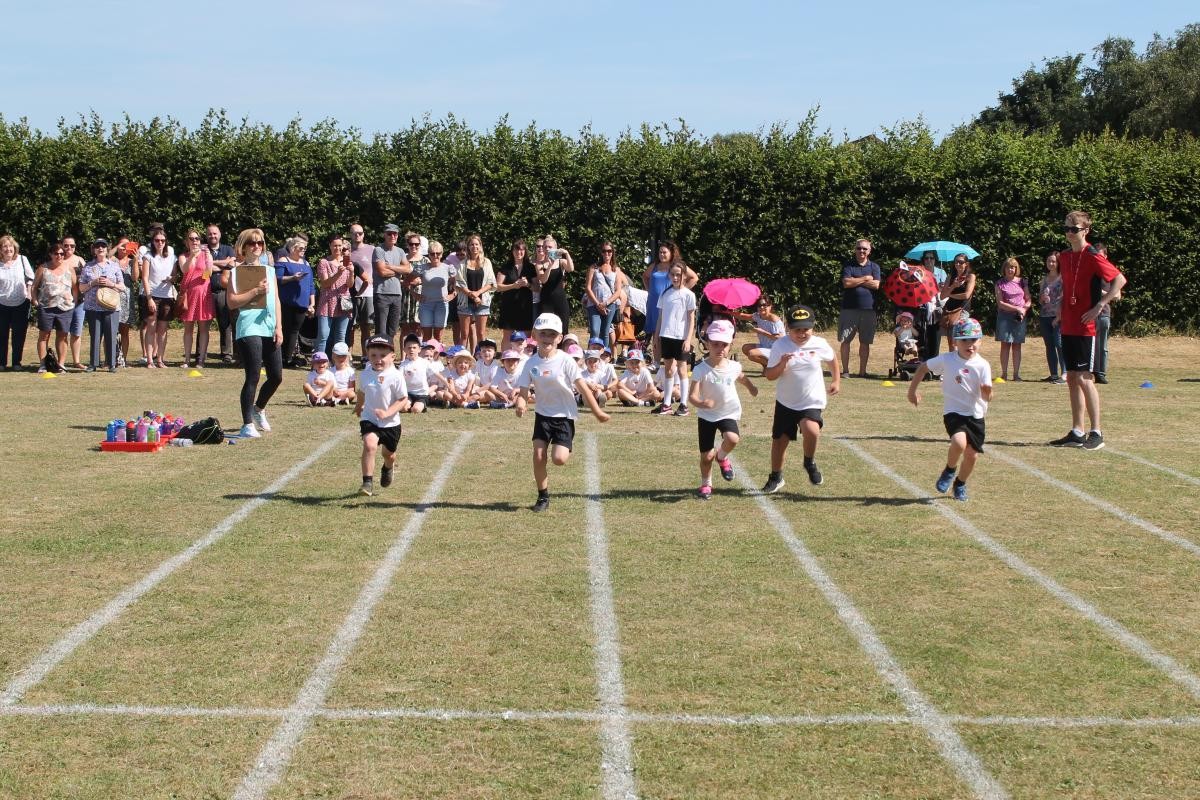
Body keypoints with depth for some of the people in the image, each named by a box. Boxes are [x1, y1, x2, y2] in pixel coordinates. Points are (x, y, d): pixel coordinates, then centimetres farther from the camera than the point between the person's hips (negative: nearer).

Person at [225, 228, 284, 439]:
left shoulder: (269, 271, 16)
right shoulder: (236, 271, 0)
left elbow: (276, 301, 13)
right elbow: (232, 302, -9)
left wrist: (279, 327, 4)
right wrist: (255, 291, -16)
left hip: (270, 329, 6)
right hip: (249, 328, -6)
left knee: (276, 376, 8)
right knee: (253, 378, -8)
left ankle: (259, 408, 35)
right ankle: (248, 424, -1)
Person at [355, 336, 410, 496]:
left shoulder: (395, 376, -17)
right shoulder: (364, 375, -4)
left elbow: (403, 400, -15)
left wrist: (387, 413, -27)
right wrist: (358, 407, 34)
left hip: (390, 422, -1)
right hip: (369, 419, 1)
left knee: (388, 453, 18)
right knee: (370, 445, -26)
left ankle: (388, 468, 56)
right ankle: (368, 483, -23)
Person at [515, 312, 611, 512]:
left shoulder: (565, 361, -11)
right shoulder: (531, 363, -3)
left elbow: (582, 387, -12)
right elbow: (523, 392, -5)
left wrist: (596, 411, -14)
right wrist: (520, 403, -28)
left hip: (564, 415, -3)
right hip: (543, 414, 3)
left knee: (559, 459, -15)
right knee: (538, 456, -8)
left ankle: (565, 446, 23)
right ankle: (543, 497, 11)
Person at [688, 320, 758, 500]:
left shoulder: (734, 367, -6)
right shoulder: (701, 370, -18)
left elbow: (742, 378, 21)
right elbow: (692, 396, -25)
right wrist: (701, 403, -43)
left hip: (728, 413, 1)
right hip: (706, 415, -1)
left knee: (732, 439, -29)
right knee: (707, 456, 3)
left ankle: (722, 457, 5)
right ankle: (706, 484, 30)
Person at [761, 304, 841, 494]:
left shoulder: (819, 344, -7)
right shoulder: (780, 346, -11)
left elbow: (833, 357, 16)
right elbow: (769, 375, -11)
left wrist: (836, 380, 17)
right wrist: (782, 364, -28)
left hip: (812, 402, -1)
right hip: (786, 403, 1)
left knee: (811, 431, -29)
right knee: (779, 440, 12)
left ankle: (810, 463, 2)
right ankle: (776, 477, 35)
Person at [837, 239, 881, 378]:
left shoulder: (874, 267, 10)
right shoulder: (848, 265, 5)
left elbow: (876, 285, -6)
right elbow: (846, 283, -11)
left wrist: (855, 281, -7)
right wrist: (865, 279, -5)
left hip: (868, 309, 1)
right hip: (849, 308, -1)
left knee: (865, 342, 5)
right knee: (845, 340, -2)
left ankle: (862, 371, 12)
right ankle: (845, 370, 5)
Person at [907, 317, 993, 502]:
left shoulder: (983, 365, -6)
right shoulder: (946, 360, -6)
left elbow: (987, 398, -11)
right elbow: (923, 368, 10)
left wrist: (987, 391, -33)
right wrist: (912, 390, 11)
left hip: (976, 415, 2)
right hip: (953, 412, -2)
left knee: (972, 454, 6)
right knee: (959, 443, -27)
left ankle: (960, 484, 35)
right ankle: (949, 471, 3)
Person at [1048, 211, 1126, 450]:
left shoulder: (1093, 256, -11)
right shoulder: (1064, 256, 12)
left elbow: (1120, 280, -15)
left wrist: (1099, 306, -18)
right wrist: (1061, 308, 13)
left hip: (1086, 327, -8)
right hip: (1068, 326, 8)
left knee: (1083, 378, -9)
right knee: (1072, 378, 8)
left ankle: (1096, 433, -2)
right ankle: (1077, 433, 14)